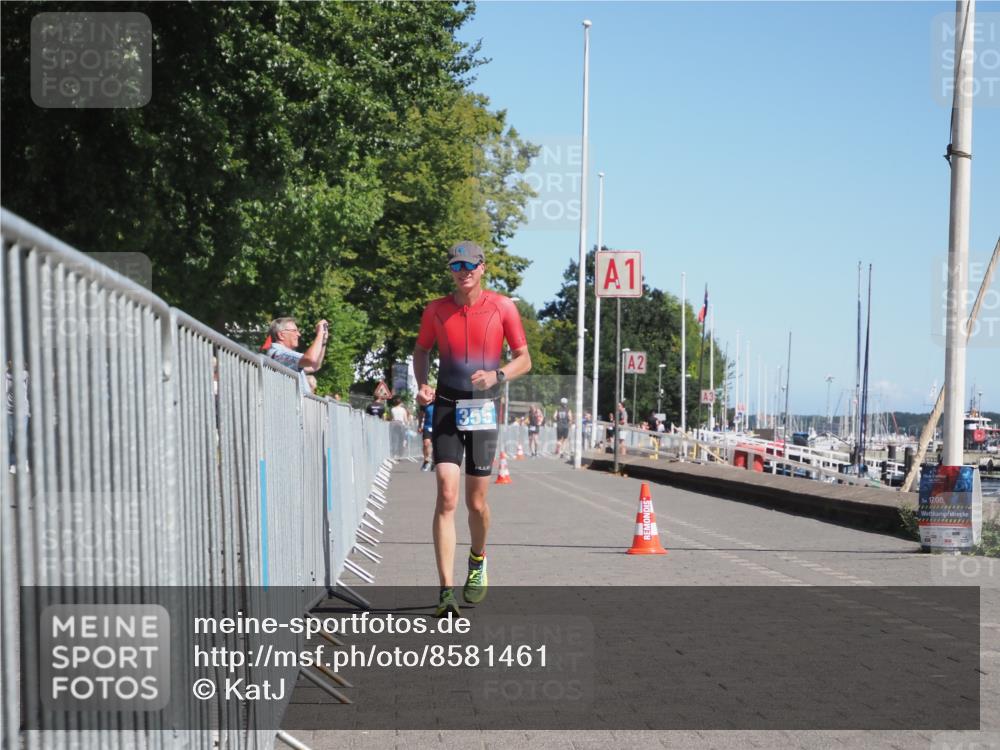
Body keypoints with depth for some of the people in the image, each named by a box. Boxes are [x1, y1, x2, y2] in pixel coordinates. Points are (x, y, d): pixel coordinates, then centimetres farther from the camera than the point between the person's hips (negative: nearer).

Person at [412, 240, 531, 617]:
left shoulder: (502, 307, -1)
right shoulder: (436, 310, 3)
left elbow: (524, 359, 3)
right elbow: (421, 350, 20)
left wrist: (497, 375, -16)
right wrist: (422, 384, 2)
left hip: (483, 412, 0)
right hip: (446, 408, 0)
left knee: (476, 502, 7)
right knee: (446, 497, -13)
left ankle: (478, 560, 39)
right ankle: (446, 591, -14)